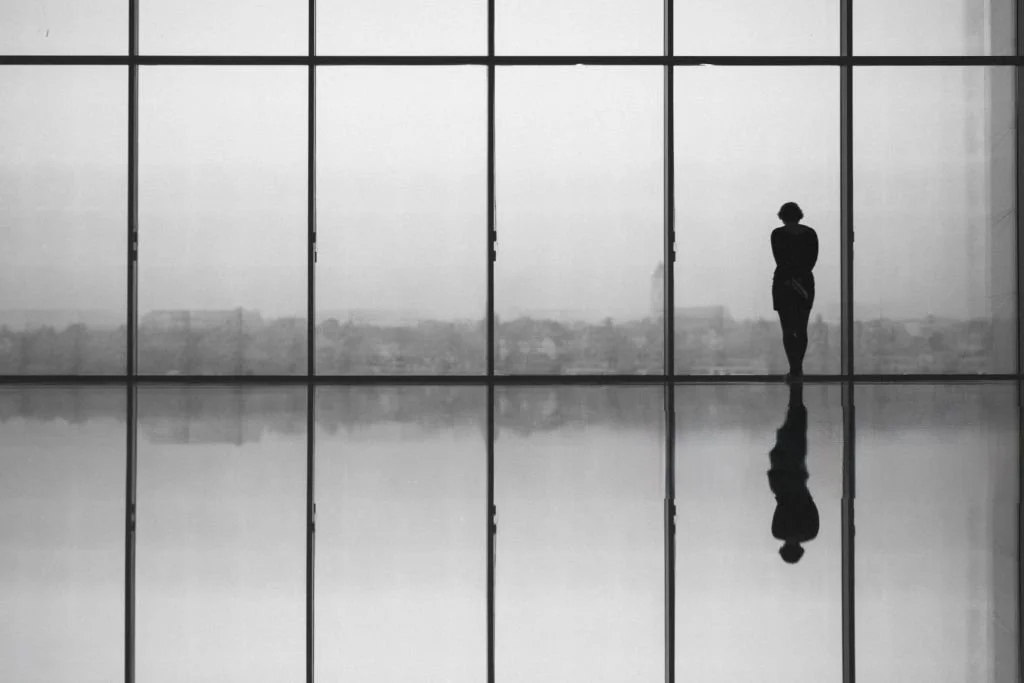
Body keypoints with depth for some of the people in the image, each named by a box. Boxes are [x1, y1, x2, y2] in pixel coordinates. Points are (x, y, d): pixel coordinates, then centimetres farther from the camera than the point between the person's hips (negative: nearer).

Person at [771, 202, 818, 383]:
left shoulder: (777, 234, -6)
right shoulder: (810, 233, 4)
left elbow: (780, 260, -12)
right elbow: (812, 259, -3)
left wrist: (790, 279, -11)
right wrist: (799, 278, -8)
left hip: (783, 284, -3)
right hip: (806, 284, 3)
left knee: (788, 330, -3)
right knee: (801, 329, 13)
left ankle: (795, 370, -16)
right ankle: (798, 369, 20)